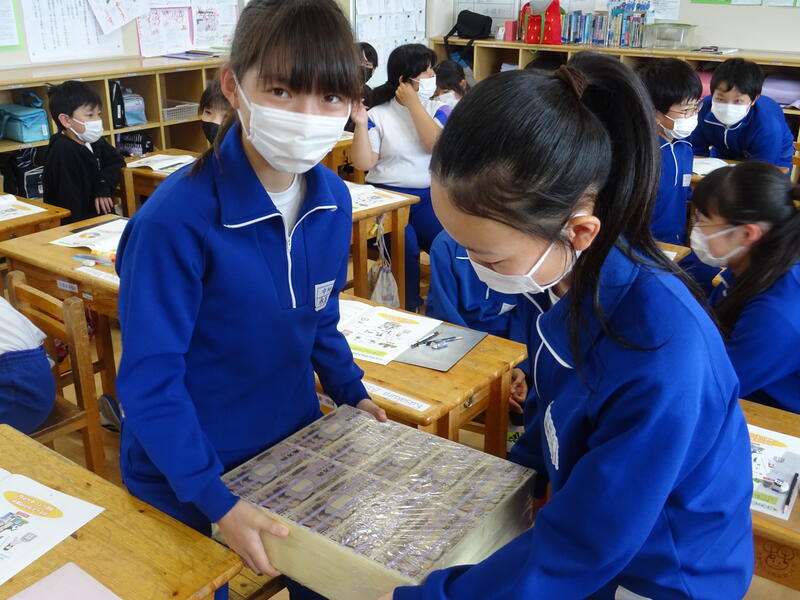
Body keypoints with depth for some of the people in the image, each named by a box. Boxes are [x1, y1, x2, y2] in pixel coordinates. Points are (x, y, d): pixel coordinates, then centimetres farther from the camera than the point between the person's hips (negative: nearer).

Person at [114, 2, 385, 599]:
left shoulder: (332, 199, -8)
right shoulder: (176, 221, -28)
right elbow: (150, 378, -23)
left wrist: (351, 392, 5)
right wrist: (216, 501, -25)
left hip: (296, 441, 6)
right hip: (189, 476, -5)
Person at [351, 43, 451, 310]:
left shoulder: (439, 110, 10)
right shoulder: (378, 115, 4)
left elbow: (436, 144, -10)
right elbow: (364, 163, -3)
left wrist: (413, 103, -7)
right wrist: (361, 125, -15)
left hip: (430, 196, 2)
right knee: (405, 246, -30)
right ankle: (408, 308, -11)